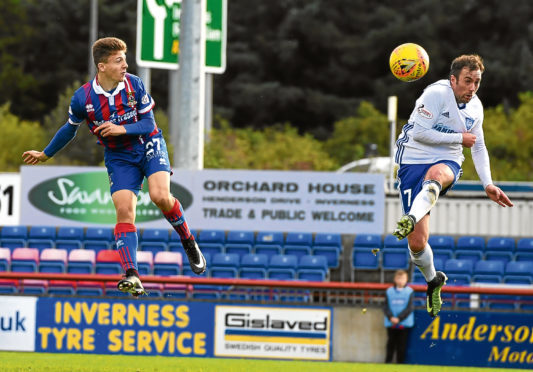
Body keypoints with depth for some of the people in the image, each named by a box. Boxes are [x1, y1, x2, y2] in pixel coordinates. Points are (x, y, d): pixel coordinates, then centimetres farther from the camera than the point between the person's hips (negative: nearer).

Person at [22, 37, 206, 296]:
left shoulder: (134, 85, -13)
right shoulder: (83, 98, -13)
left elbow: (149, 123, -8)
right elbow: (70, 128, 7)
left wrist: (123, 129, -26)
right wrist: (45, 155, 17)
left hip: (149, 147, 0)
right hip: (118, 157, 0)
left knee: (160, 196, -24)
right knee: (124, 210, -17)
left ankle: (189, 243, 1)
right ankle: (131, 275, -25)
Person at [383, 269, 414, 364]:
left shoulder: (409, 292, -1)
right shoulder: (389, 292, 5)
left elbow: (410, 308, -6)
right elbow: (386, 307, 2)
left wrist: (399, 318, -14)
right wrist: (391, 317, -15)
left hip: (404, 323, -2)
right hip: (391, 323, 2)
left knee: (402, 345, 0)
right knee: (391, 344, 4)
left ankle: (400, 362, 7)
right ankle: (388, 361, 10)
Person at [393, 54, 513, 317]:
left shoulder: (475, 107, 10)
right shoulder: (436, 94, -11)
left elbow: (478, 147, 22)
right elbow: (419, 132, -17)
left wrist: (488, 184, 11)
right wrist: (459, 138, -10)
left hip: (448, 163, 3)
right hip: (414, 160, -3)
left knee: (436, 174, -41)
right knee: (417, 242, -9)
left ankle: (411, 220, -66)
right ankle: (433, 280, 20)